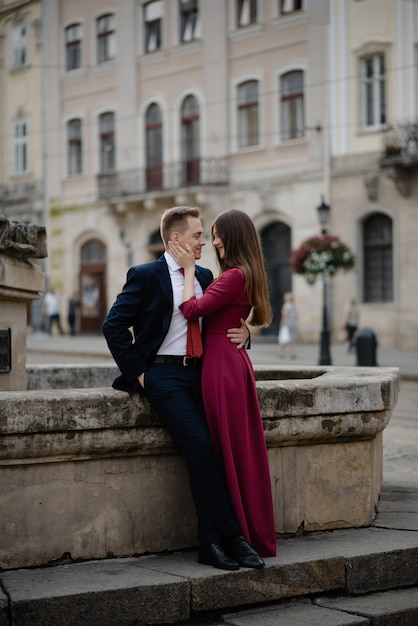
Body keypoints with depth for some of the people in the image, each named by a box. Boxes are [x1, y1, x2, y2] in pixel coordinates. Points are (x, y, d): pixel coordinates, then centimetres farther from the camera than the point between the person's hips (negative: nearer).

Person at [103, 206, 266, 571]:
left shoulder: (205, 276, 16)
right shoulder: (145, 276, -2)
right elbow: (114, 326, -7)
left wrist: (242, 331, 3)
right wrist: (137, 373, -9)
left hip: (199, 372, 5)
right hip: (163, 373, -5)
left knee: (208, 450, -13)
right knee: (200, 445, -21)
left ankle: (212, 542, -9)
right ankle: (233, 536, -17)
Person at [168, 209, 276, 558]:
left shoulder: (234, 276, -15)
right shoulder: (248, 275, 16)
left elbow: (192, 310, -15)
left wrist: (189, 269, -5)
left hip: (222, 366, -10)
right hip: (235, 362, 10)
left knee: (227, 450, -3)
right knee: (243, 450, 11)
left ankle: (238, 536, 4)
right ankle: (257, 535, 17)